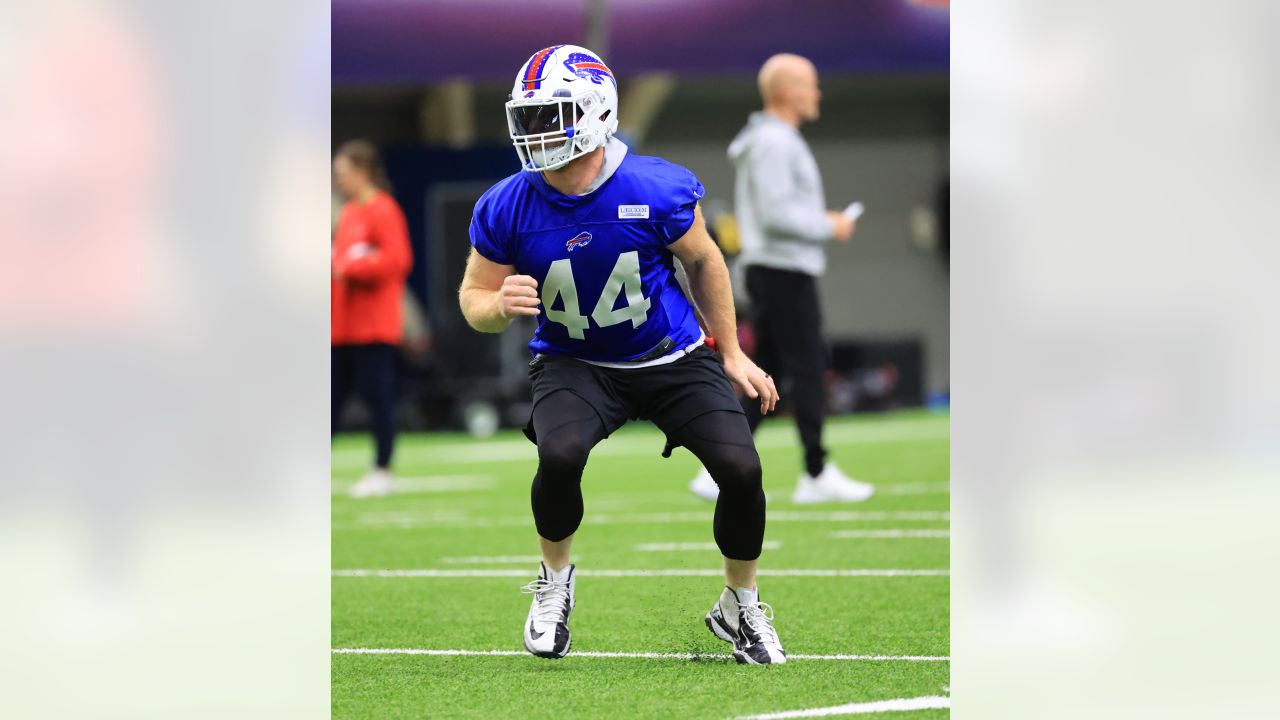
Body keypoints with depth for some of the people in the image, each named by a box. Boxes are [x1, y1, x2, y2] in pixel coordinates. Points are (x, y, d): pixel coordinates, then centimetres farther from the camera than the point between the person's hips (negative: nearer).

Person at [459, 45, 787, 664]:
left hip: (672, 358, 0)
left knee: (740, 469, -15)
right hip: (574, 363, 0)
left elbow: (703, 262, 0)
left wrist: (731, 353, 6)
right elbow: (473, 297, -2)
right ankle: (555, 580, 0)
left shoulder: (658, 190, -19)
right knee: (559, 455, -31)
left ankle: (740, 608, 13)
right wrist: (499, 306, -27)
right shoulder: (506, 210, -15)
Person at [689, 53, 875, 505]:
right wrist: (829, 227, -12)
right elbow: (776, 213, -23)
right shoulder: (774, 142, -14)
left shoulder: (771, 141, 19)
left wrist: (819, 222, 14)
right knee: (808, 370, -5)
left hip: (767, 269, 10)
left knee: (768, 374, 8)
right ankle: (817, 475, -1)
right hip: (786, 271, -10)